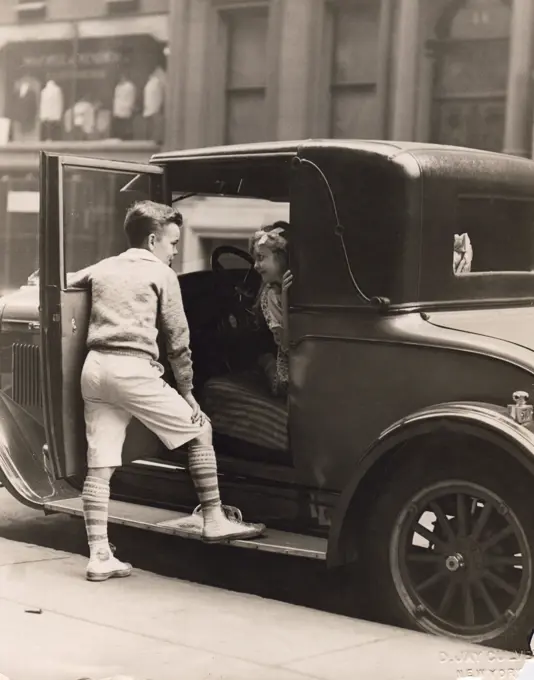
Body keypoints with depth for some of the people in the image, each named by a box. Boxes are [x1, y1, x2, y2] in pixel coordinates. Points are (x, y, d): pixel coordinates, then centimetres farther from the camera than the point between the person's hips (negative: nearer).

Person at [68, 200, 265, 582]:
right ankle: (214, 520, 9)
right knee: (200, 431, 7)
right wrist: (187, 390, 12)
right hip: (132, 369, -6)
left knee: (100, 465, 5)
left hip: (94, 367, 7)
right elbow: (178, 339, 5)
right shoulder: (161, 274, 5)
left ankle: (100, 556, 4)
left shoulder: (103, 268, 20)